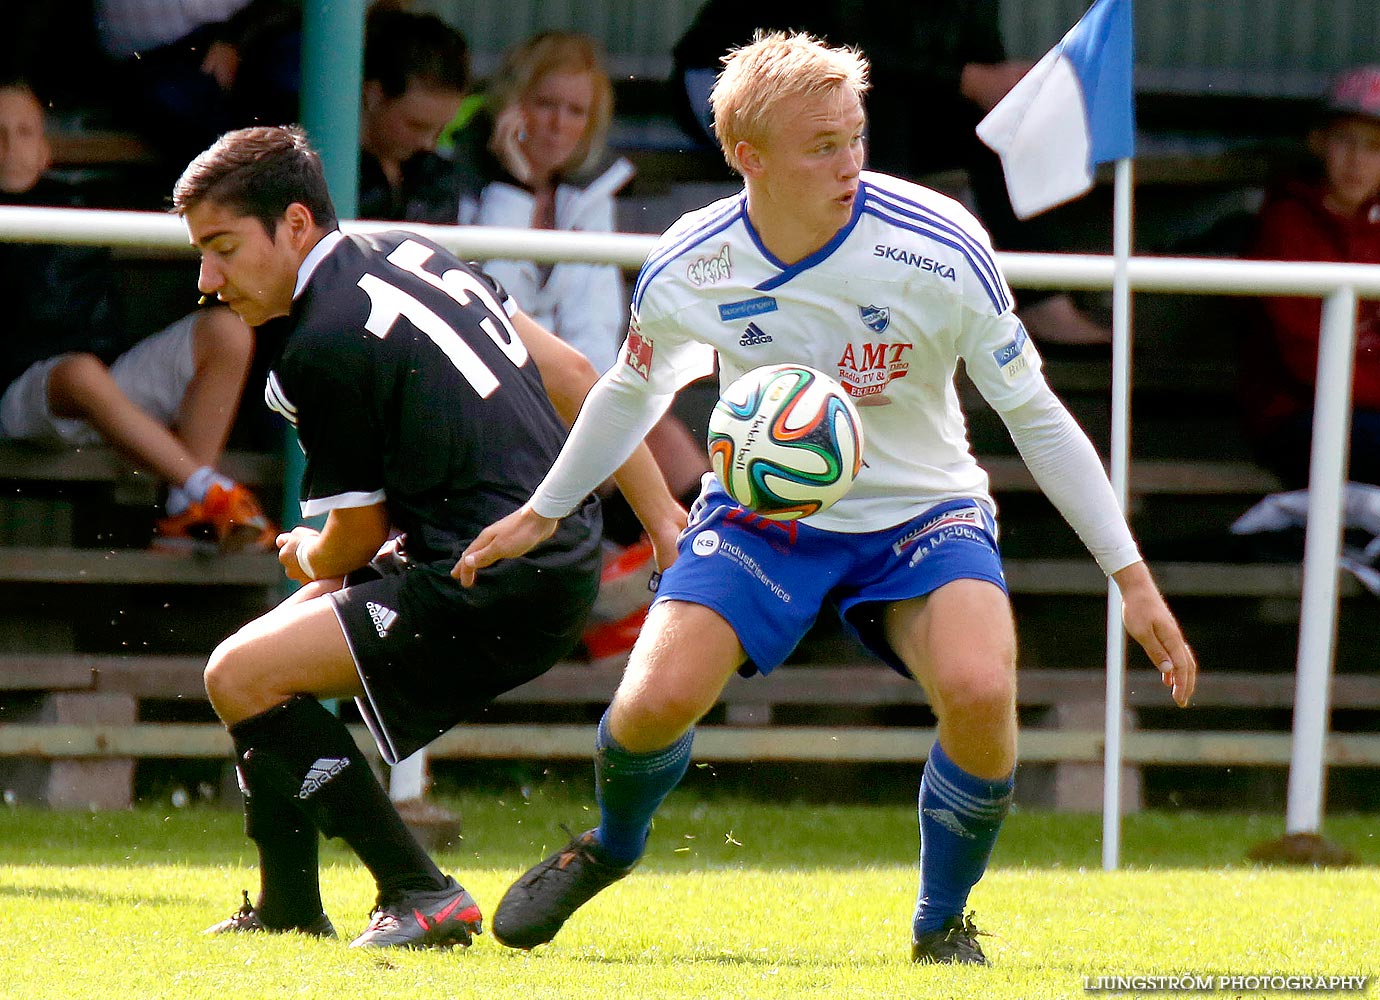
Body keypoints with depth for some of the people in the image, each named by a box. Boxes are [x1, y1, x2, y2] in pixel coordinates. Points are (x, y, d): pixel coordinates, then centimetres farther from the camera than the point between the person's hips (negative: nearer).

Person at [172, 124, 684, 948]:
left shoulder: (323, 348, -14)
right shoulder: (410, 258, 13)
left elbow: (356, 540, -5)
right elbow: (571, 376, 17)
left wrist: (305, 556, 19)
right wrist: (662, 517, 21)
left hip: (492, 591, -10)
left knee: (241, 677, -10)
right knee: (286, 639, 24)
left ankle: (424, 897, -10)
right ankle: (288, 910, 28)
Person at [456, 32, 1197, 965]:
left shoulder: (942, 247, -22)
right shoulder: (689, 268, -15)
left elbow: (1034, 415, -11)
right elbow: (634, 391, 9)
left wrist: (1132, 577, -12)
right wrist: (540, 514, 19)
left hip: (921, 511, -1)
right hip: (761, 511, 1)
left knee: (980, 689, -30)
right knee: (656, 699, -21)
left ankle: (943, 924, -2)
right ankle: (613, 845, 18)